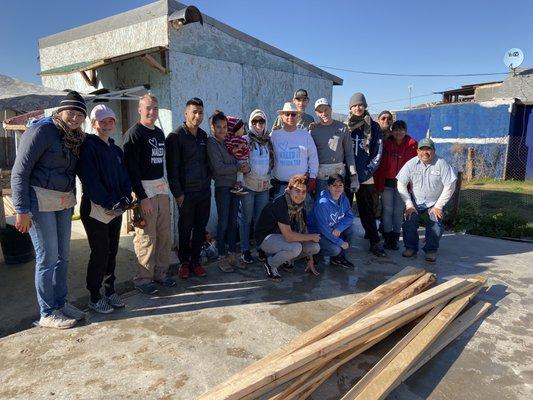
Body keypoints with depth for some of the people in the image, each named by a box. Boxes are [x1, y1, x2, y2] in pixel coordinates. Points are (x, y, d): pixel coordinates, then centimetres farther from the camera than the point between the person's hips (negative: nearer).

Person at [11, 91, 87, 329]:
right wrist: (22, 210, -18)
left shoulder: (75, 138, 10)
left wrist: (71, 199, 6)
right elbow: (20, 171, -14)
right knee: (48, 258, -2)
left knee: (63, 256, 13)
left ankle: (61, 303, 27)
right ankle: (47, 314, 12)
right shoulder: (42, 131, -11)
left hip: (64, 201, 7)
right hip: (40, 200, -7)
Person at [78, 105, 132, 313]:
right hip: (96, 209, -7)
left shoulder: (116, 150, 15)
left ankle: (110, 290, 26)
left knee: (112, 251, 13)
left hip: (116, 210, 7)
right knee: (100, 253, -1)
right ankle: (95, 297, 13)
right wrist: (110, 203, -18)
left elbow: (124, 177, 12)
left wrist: (126, 198, -6)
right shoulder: (88, 146, -8)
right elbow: (90, 180, -16)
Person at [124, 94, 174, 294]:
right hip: (144, 190, -7)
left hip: (162, 188, 8)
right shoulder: (134, 134, -8)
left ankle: (161, 272, 23)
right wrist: (142, 197, -17)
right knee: (146, 237, -4)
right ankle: (143, 278, 9)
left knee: (164, 235, 10)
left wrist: (164, 184, 15)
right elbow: (131, 168, -13)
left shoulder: (159, 133, 16)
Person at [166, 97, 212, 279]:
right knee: (185, 229, 6)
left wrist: (208, 181, 11)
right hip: (186, 192, -5)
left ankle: (196, 261, 24)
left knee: (200, 227, 10)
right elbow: (172, 168, -10)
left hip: (204, 190, 5)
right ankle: (184, 262, 22)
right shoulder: (176, 137, -8)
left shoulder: (203, 135, 11)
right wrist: (178, 193, -12)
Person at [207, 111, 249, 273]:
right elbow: (219, 168, -16)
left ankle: (232, 255, 21)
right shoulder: (212, 143, -8)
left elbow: (235, 161, 9)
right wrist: (239, 167, -10)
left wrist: (242, 165, -13)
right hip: (222, 187, -6)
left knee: (233, 222, 10)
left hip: (234, 186, 6)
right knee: (223, 223, 0)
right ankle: (222, 258, 12)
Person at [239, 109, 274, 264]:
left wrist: (269, 178, 10)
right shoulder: (245, 141, -3)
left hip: (264, 186, 3)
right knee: (246, 218, 4)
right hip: (248, 185, -3)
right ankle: (245, 250, 13)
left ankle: (261, 248, 21)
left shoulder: (269, 141, 8)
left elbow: (272, 162, 16)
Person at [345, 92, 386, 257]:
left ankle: (375, 242, 12)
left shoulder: (373, 127, 4)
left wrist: (366, 172, -9)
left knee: (368, 212, 5)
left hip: (366, 178, -1)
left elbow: (377, 153, 0)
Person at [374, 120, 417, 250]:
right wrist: (378, 183, -5)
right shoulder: (386, 143, 0)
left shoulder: (412, 145, -1)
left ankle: (395, 238, 20)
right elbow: (380, 164, -1)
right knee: (387, 210, 4)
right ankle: (387, 238, 15)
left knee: (399, 212, 8)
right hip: (387, 183, 0)